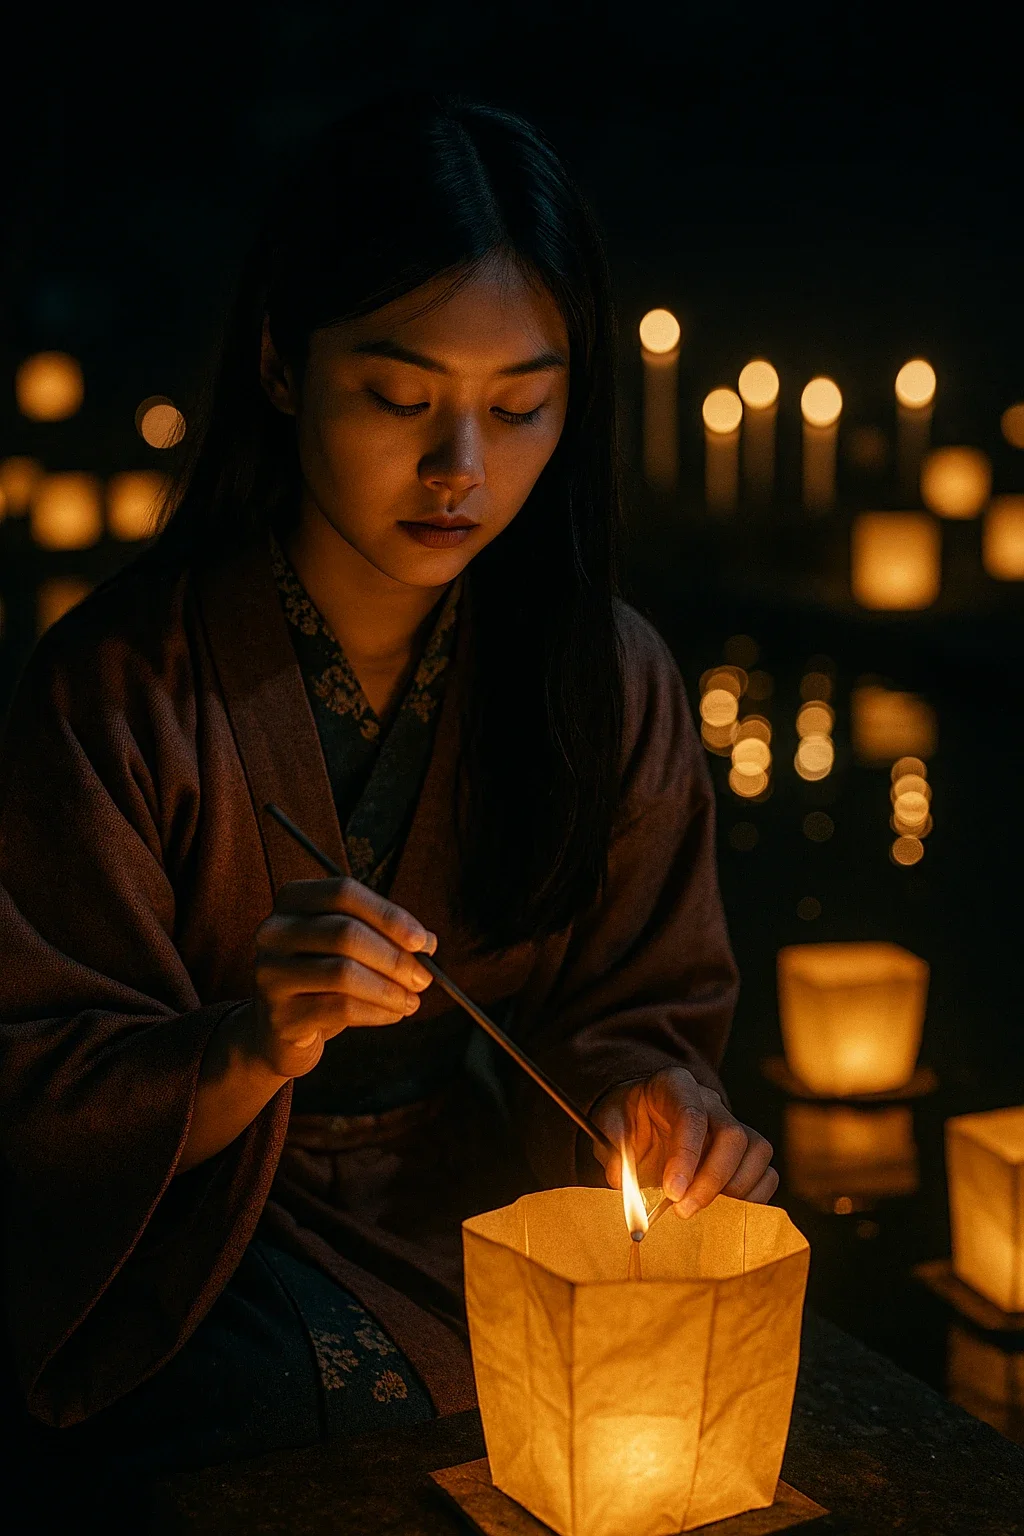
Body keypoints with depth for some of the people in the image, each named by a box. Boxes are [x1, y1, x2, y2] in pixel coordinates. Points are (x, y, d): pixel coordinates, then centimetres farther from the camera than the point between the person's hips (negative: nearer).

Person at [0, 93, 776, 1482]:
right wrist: (248, 1051, -29)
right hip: (218, 1246, -3)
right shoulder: (120, 684, -11)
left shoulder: (610, 677, -1)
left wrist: (640, 1085, -17)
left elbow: (641, 1004, 7)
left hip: (499, 1212, 3)